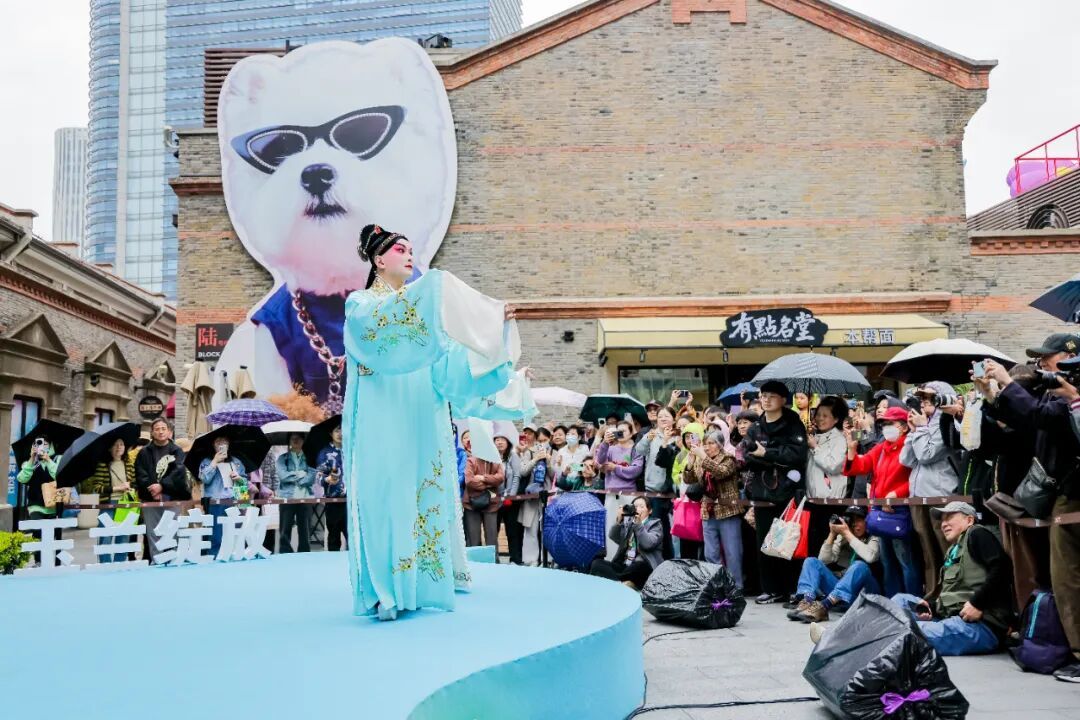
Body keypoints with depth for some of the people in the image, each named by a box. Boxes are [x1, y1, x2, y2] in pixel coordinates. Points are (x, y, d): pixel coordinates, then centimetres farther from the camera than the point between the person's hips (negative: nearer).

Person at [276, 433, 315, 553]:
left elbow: (311, 478, -3)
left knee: (305, 533, 1)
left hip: (305, 498, 1)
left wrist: (291, 477, -5)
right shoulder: (282, 458, 10)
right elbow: (282, 475, -6)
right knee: (285, 532, -1)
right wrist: (300, 474, -3)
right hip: (287, 498, 0)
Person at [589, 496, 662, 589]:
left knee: (638, 566, -40)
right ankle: (624, 583, -35)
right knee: (597, 563, -20)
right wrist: (619, 520, -9)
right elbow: (613, 537, 3)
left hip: (643, 567, -5)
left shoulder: (655, 524, 8)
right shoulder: (627, 521, 18)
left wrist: (638, 524, -16)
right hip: (623, 566, 5)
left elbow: (648, 544, -12)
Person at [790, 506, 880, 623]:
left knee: (859, 566, -33)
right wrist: (832, 534, -6)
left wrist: (847, 533, -18)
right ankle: (807, 602, -37)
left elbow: (870, 556, -22)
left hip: (863, 591, -4)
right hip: (841, 587, 4)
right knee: (811, 561, -10)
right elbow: (823, 560, 1)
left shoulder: (873, 538, 2)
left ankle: (823, 606, -46)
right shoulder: (842, 538, 13)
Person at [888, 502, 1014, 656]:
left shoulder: (976, 534, 1)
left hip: (982, 625, -9)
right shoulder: (953, 551, 25)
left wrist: (977, 604, -19)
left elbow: (1000, 567, -15)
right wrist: (928, 605, 4)